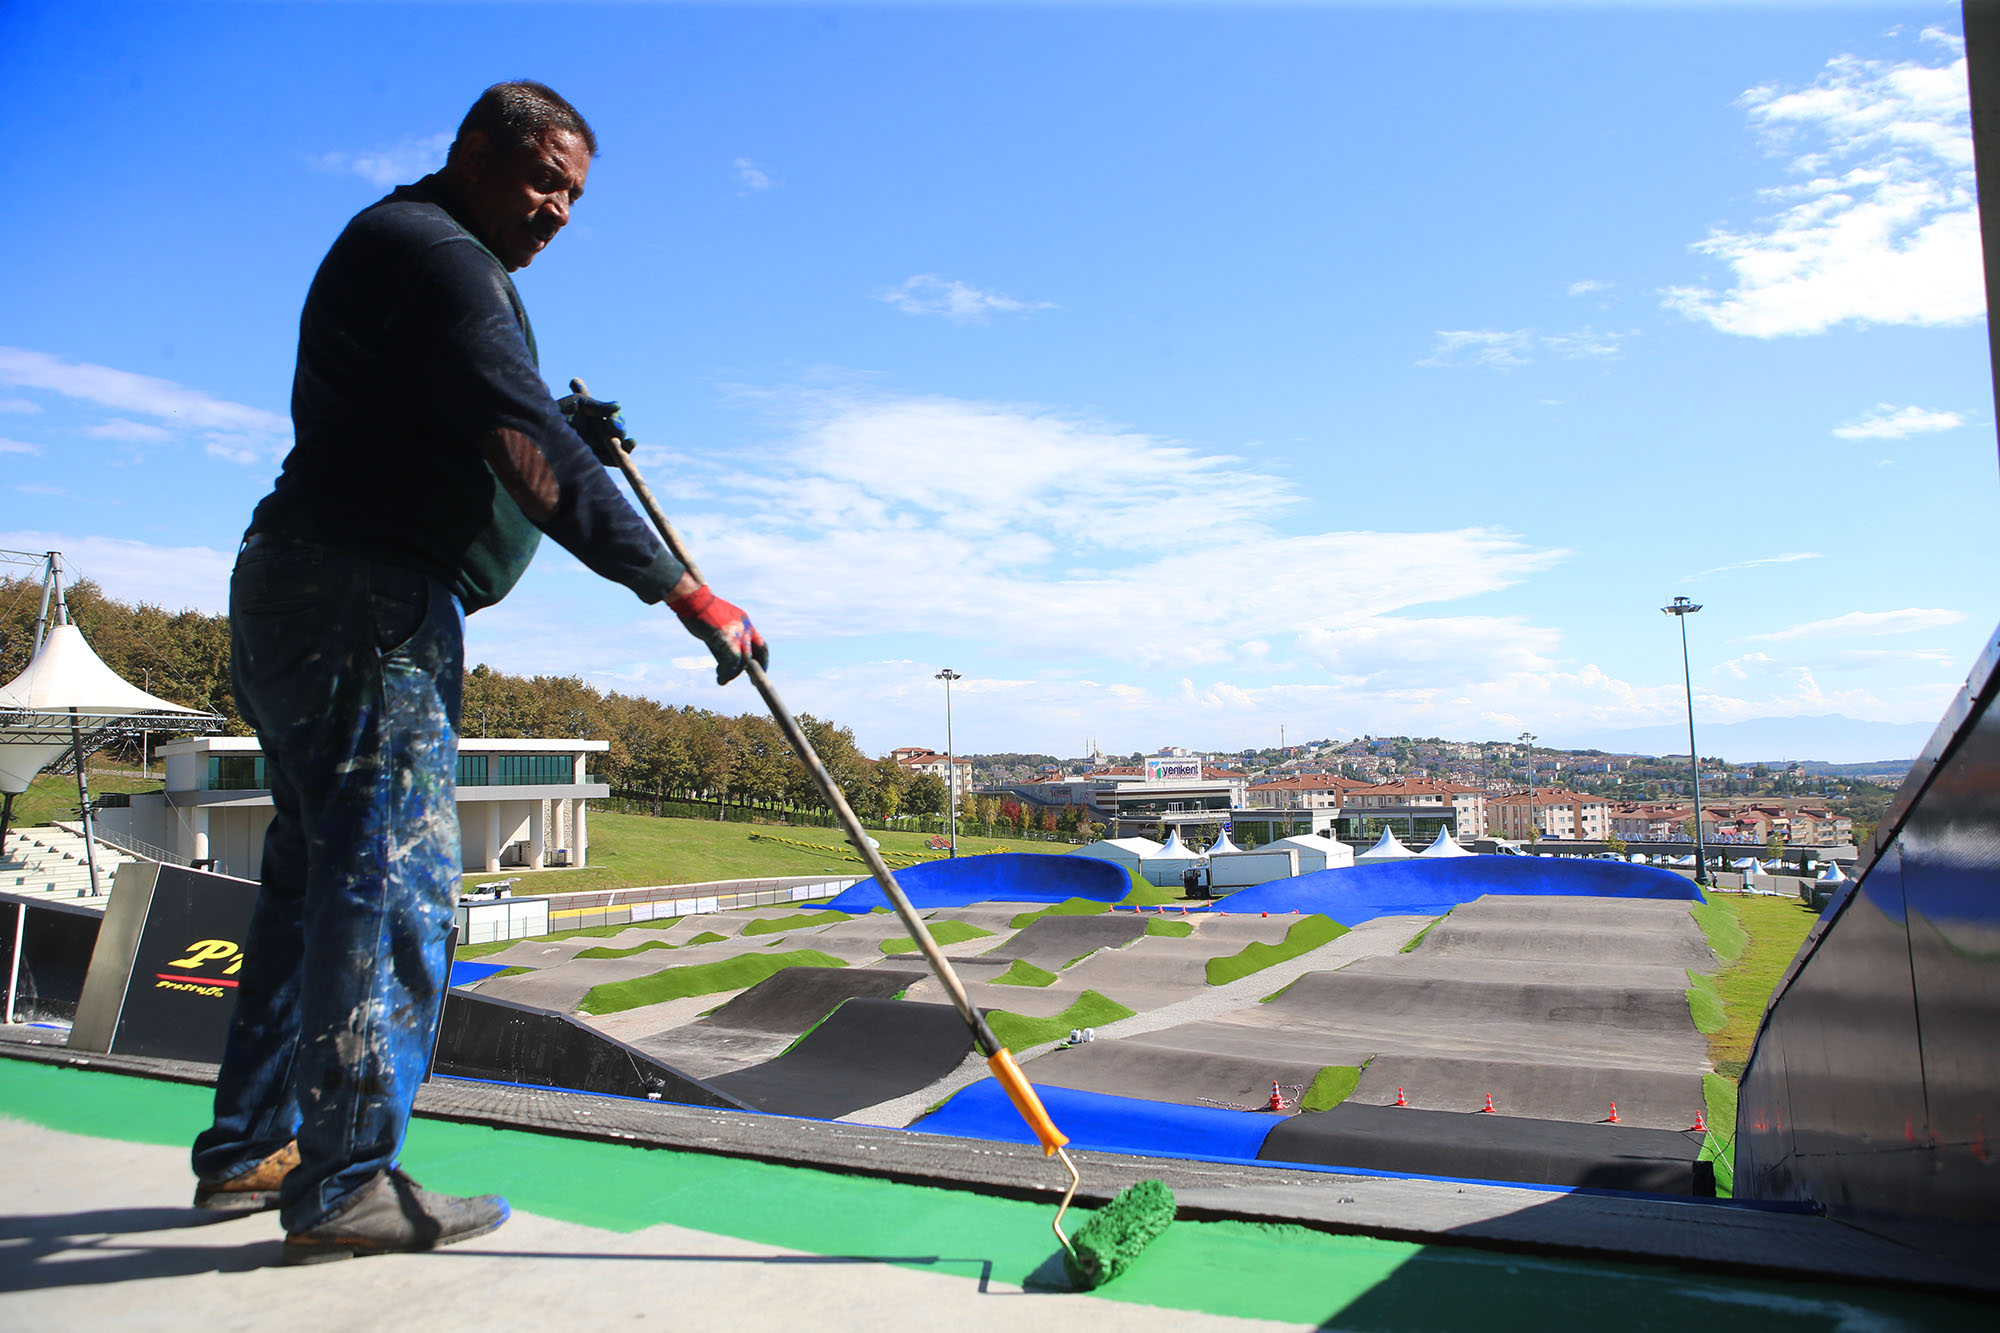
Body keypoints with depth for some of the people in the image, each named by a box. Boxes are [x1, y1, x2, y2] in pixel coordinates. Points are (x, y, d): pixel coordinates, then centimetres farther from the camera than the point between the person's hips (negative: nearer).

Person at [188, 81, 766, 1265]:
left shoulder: (430, 258, 24)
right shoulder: (430, 252, -10)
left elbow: (460, 436, 27)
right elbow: (532, 457, -22)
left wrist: (565, 433, 9)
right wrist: (685, 592, -25)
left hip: (302, 594, 11)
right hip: (366, 602, -11)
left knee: (321, 869, 14)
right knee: (392, 875, -8)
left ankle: (249, 1151, 24)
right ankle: (346, 1186, 0)